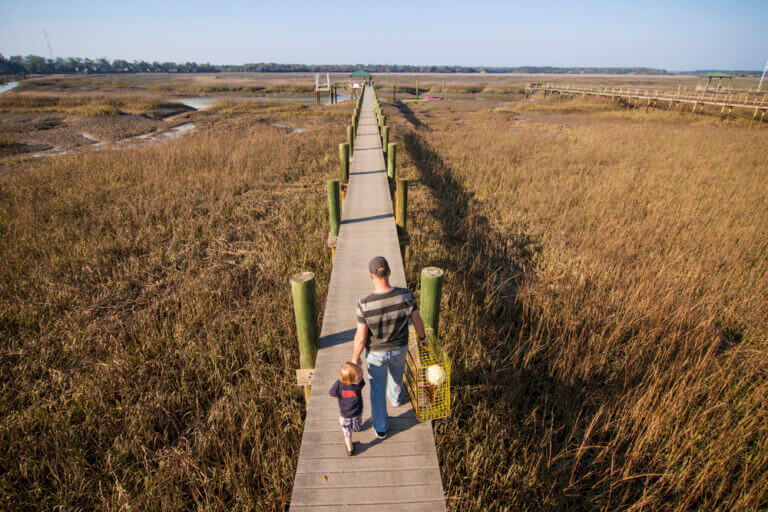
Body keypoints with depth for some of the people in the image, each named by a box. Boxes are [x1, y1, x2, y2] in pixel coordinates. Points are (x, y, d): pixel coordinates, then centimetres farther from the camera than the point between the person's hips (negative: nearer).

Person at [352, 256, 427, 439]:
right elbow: (417, 321, -13)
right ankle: (396, 397, 67)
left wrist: (355, 359, -3)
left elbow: (361, 337, -22)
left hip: (376, 352, -2)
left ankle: (381, 428, 43)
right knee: (396, 373, 36)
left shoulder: (364, 304, -34)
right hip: (399, 349, 2)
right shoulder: (405, 295, -29)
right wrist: (422, 336, 10)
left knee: (377, 389, 24)